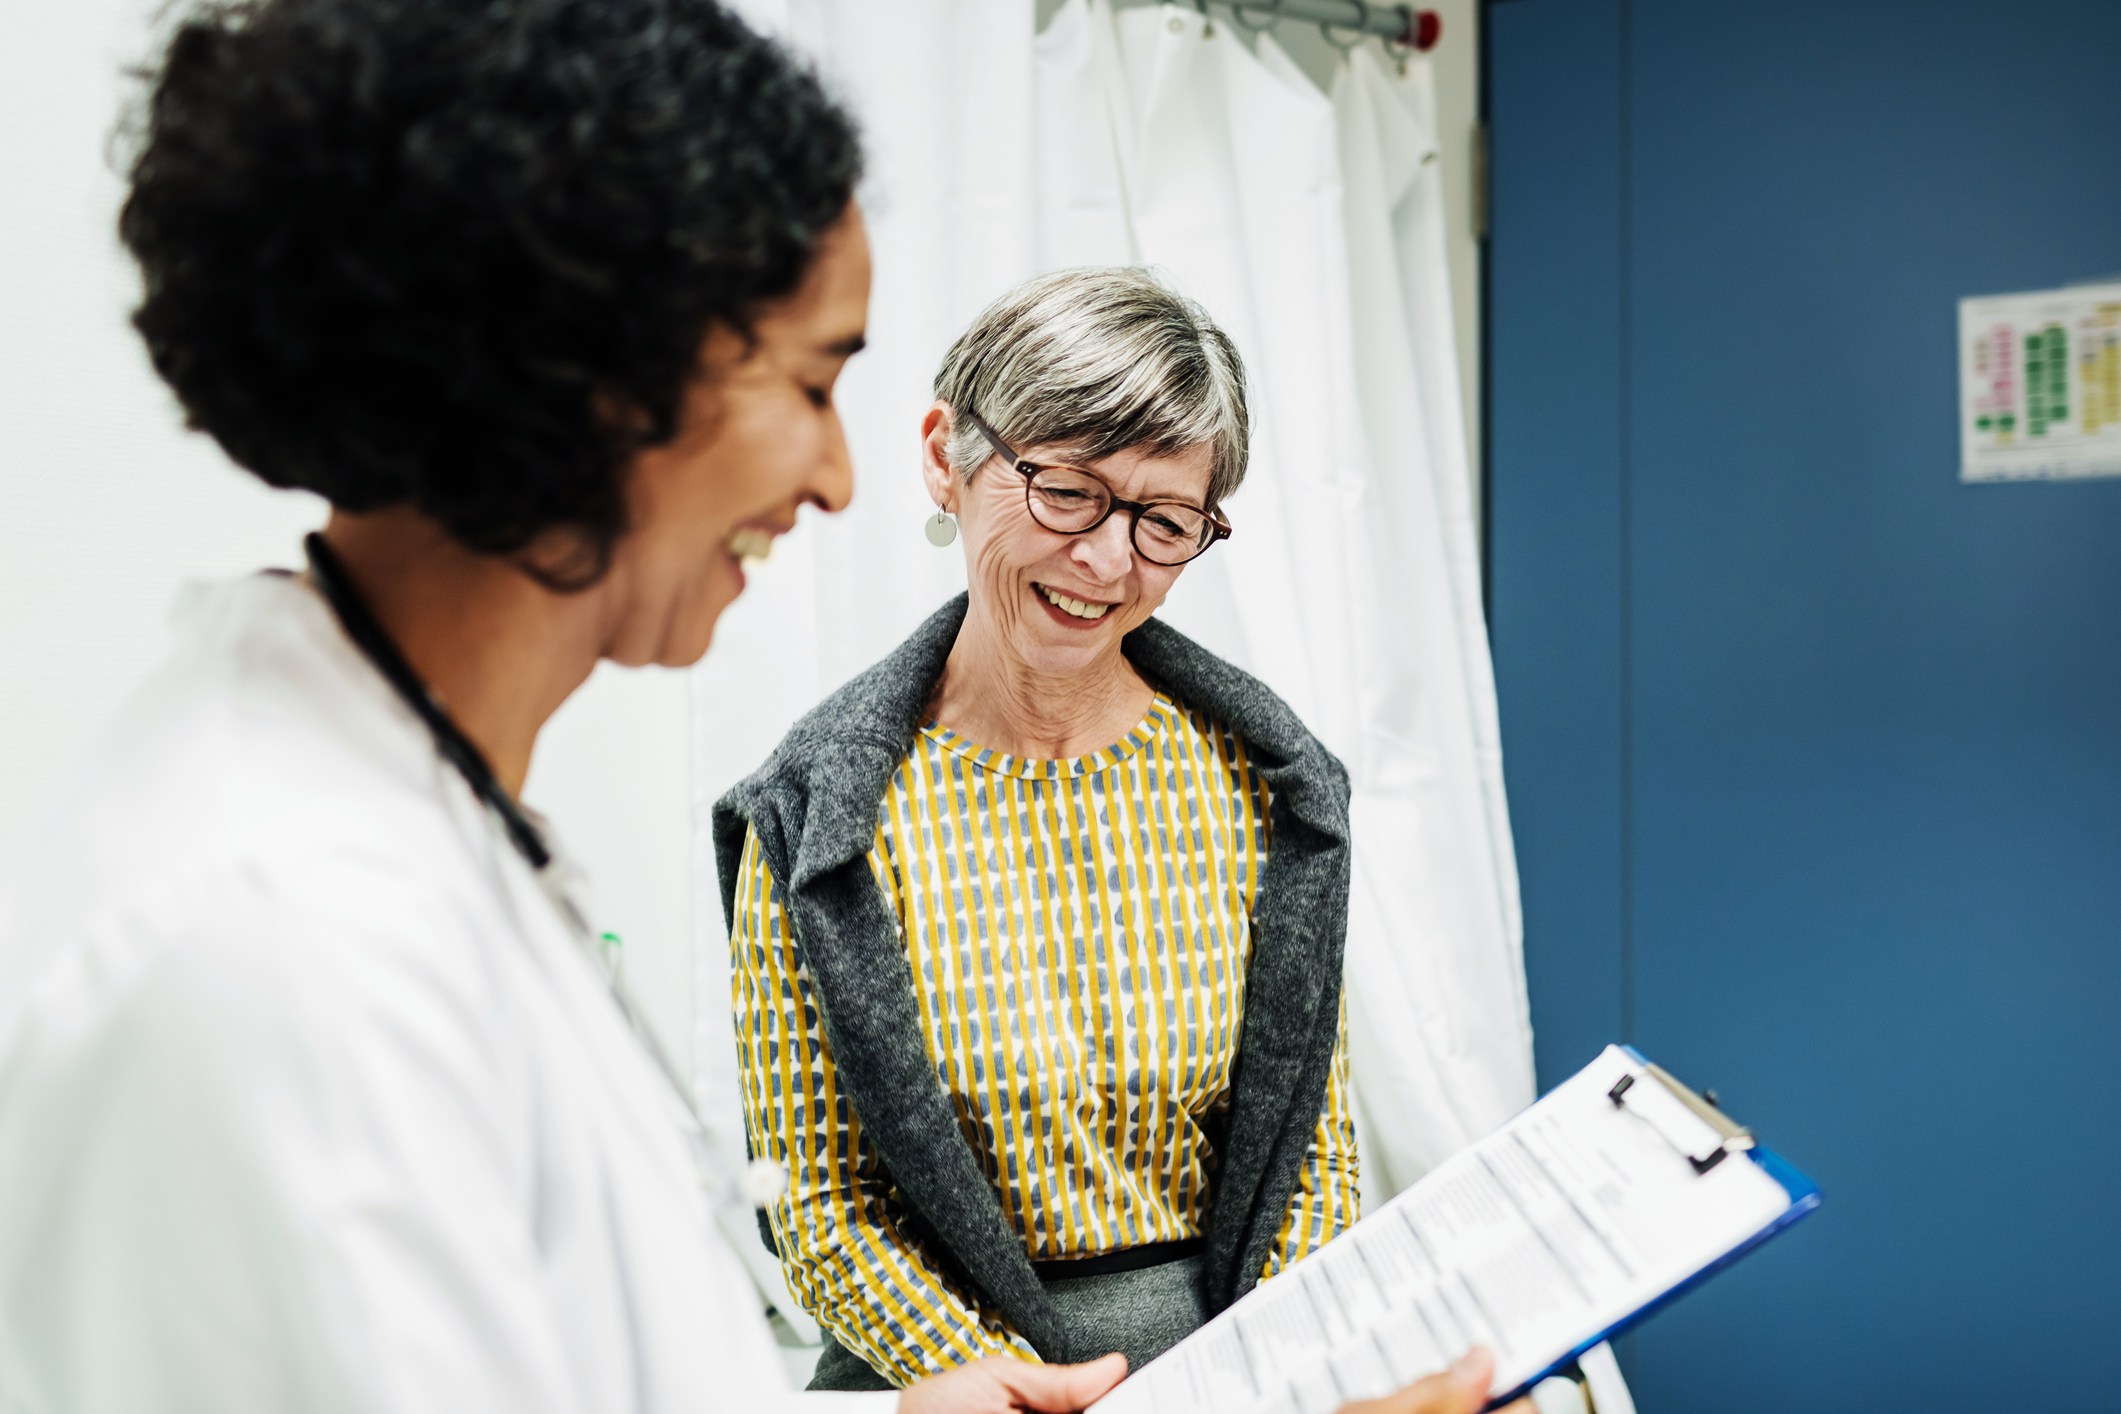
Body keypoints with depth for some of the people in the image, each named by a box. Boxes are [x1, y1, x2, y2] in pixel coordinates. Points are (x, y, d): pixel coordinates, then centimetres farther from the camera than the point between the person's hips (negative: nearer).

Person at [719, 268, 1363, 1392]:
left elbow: (1315, 1146, 5)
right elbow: (820, 1199, -6)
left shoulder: (1259, 783, 0)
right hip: (936, 1365, -1)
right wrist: (1016, 1391, -18)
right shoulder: (817, 819, -7)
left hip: (1246, 1361, 2)